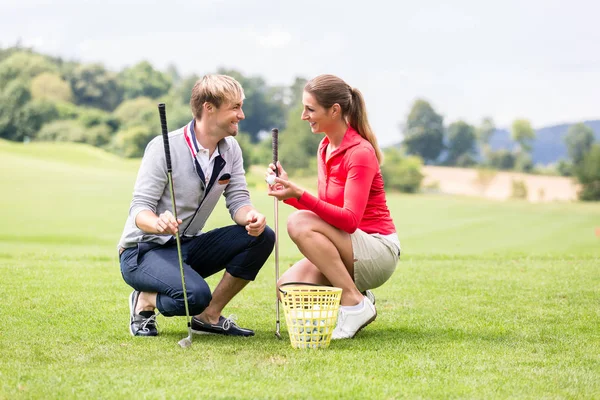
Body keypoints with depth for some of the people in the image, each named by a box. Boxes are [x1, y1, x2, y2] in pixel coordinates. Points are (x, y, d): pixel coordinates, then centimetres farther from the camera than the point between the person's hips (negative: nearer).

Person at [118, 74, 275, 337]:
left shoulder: (230, 150, 3)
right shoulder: (164, 147, -16)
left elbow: (238, 201, -1)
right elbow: (139, 208, -18)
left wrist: (251, 217, -26)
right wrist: (158, 223, -43)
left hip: (188, 247, 7)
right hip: (143, 250, -7)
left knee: (261, 237, -14)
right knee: (196, 295, -35)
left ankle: (209, 317, -3)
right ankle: (146, 300, -1)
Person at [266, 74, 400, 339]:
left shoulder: (360, 153, -16)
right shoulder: (325, 148, 9)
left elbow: (349, 220, -25)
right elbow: (324, 212, 11)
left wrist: (300, 195, -32)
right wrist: (289, 192, -4)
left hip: (379, 252, -7)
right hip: (350, 251, 7)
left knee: (299, 223, -26)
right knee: (288, 287, -15)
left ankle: (354, 304, -20)